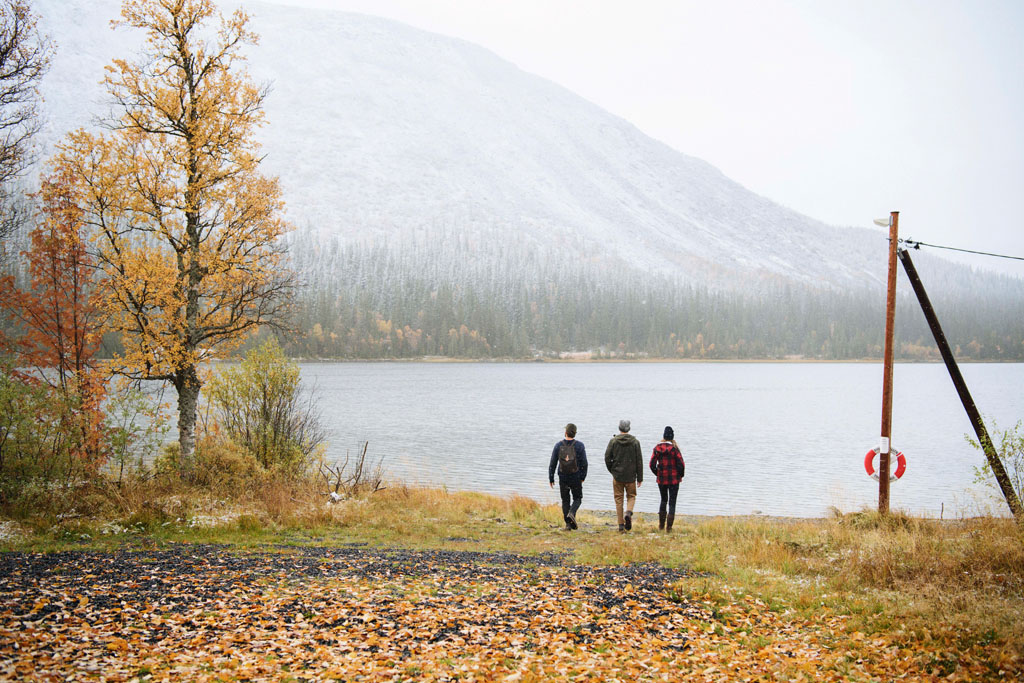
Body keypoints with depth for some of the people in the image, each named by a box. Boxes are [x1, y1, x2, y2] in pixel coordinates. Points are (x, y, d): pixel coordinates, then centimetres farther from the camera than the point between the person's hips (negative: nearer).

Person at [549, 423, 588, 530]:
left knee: (565, 500, 11)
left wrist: (551, 478, 5)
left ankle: (568, 524, 4)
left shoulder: (558, 445, -4)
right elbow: (584, 463, -5)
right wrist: (583, 477, 8)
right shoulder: (579, 445, -7)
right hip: (576, 478, -1)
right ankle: (571, 513, -14)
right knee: (577, 498, 14)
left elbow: (552, 463, -3)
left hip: (563, 478, 1)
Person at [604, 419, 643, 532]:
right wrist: (640, 478, 5)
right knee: (631, 496, 16)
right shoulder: (635, 442, -2)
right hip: (631, 476, 0)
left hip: (617, 475, 0)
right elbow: (639, 460, -1)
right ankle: (629, 513, -13)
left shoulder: (613, 441, -3)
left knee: (618, 499, 7)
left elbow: (607, 458, -4)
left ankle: (621, 524, 4)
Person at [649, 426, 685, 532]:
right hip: (674, 479, -3)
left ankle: (661, 525, 21)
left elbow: (652, 464, -3)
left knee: (663, 500, 20)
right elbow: (681, 464, -14)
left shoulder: (657, 448, -3)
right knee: (672, 502, 4)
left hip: (661, 479, 3)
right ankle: (668, 527, 0)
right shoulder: (674, 448, -13)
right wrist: (681, 475, 3)